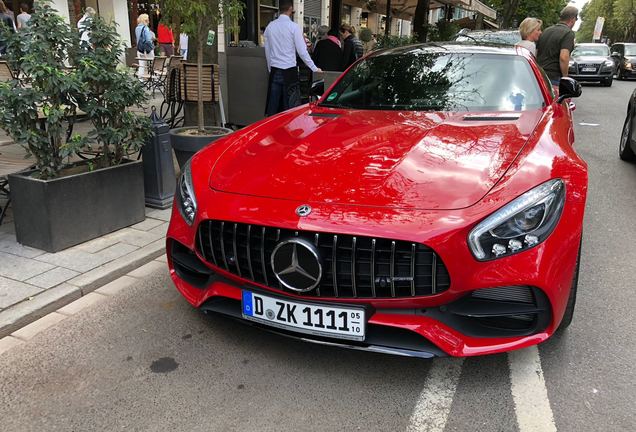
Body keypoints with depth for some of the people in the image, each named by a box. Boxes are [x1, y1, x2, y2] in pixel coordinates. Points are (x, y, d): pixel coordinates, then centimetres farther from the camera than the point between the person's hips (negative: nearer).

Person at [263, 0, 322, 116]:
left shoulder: (270, 26, 5)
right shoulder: (293, 26, -8)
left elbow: (267, 51, 10)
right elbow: (302, 51, -9)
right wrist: (315, 68, -1)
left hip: (274, 71, 4)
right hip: (289, 71, -4)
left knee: (272, 106, 8)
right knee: (291, 106, 1)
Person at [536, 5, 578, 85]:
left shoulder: (546, 30, 16)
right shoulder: (568, 33, -7)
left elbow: (535, 54, 17)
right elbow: (563, 57, -20)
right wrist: (565, 77, -9)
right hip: (553, 78, -7)